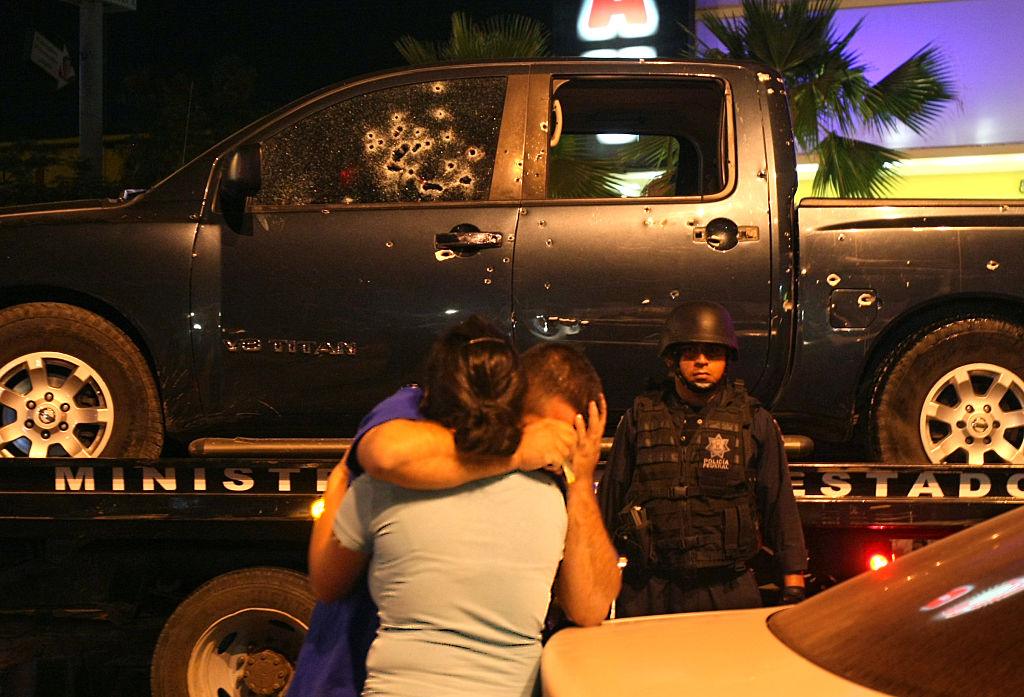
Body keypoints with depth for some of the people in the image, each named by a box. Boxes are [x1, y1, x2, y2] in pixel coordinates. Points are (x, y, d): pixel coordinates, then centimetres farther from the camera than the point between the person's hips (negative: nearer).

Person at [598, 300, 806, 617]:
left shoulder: (755, 421, 6)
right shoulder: (640, 417, 7)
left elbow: (779, 505, 6)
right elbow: (609, 497, 11)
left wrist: (794, 588, 3)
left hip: (727, 590, 0)